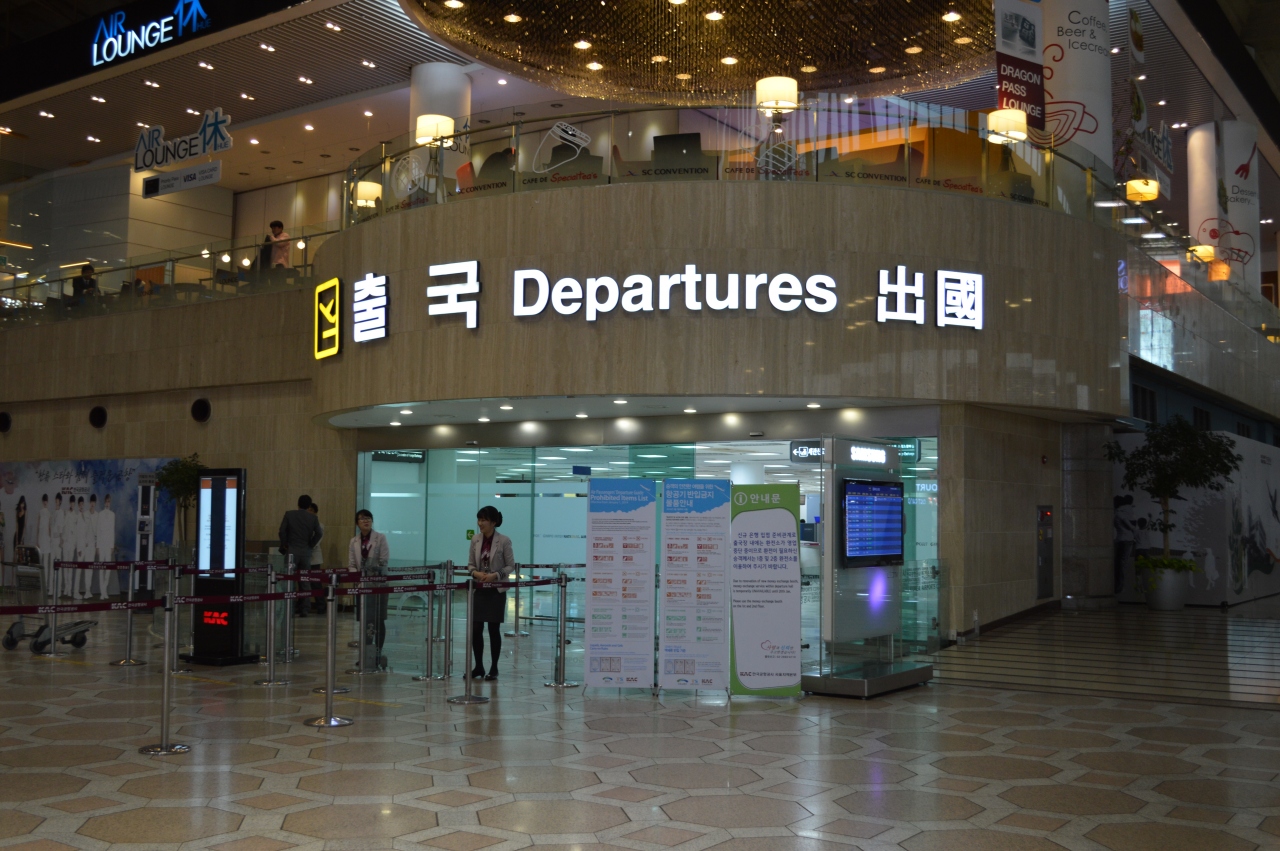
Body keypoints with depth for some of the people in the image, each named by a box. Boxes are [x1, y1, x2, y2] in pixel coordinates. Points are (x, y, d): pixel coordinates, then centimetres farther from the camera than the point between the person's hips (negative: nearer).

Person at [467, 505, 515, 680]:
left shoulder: (504, 541, -9)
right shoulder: (475, 539, 3)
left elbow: (511, 566, -5)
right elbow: (470, 564, 8)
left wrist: (495, 575, -20)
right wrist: (476, 573, -13)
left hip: (496, 590, -4)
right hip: (479, 590, 4)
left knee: (494, 629, 2)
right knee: (475, 629, 3)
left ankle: (493, 668, 14)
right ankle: (479, 666, 17)